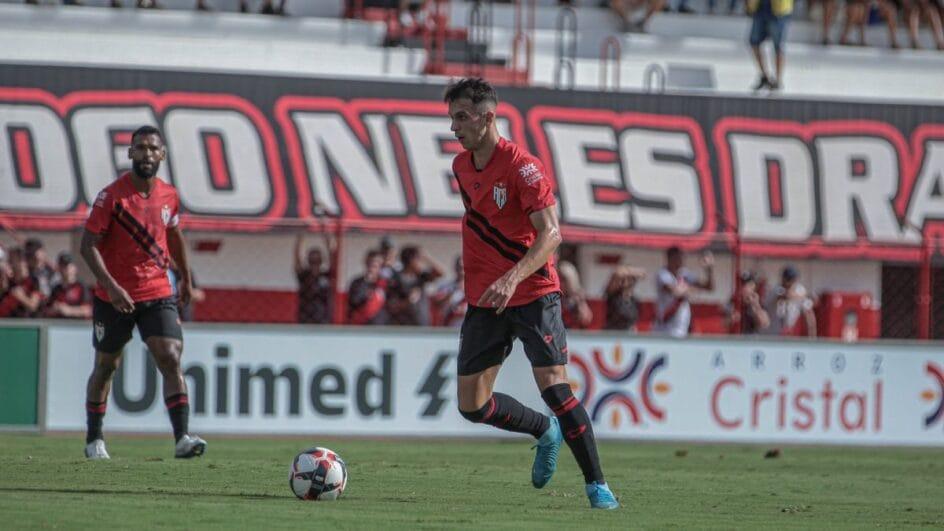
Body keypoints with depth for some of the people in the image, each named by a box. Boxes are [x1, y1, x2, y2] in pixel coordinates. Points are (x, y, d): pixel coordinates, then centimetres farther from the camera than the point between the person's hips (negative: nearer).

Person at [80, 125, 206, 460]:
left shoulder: (169, 196, 3)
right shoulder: (112, 196, -11)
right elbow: (88, 245, -14)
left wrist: (186, 278, 30)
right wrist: (111, 286, -26)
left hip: (157, 294, 2)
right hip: (113, 296, -2)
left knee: (171, 360, -14)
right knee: (105, 367, 11)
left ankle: (182, 438, -21)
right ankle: (94, 441, 26)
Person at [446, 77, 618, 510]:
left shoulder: (521, 166, -15)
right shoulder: (461, 166, 9)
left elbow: (551, 233, -23)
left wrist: (513, 278, -36)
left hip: (532, 294, -7)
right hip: (483, 300, 7)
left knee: (552, 385, -17)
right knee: (471, 405, 2)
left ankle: (597, 485, -8)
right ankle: (545, 432, 29)